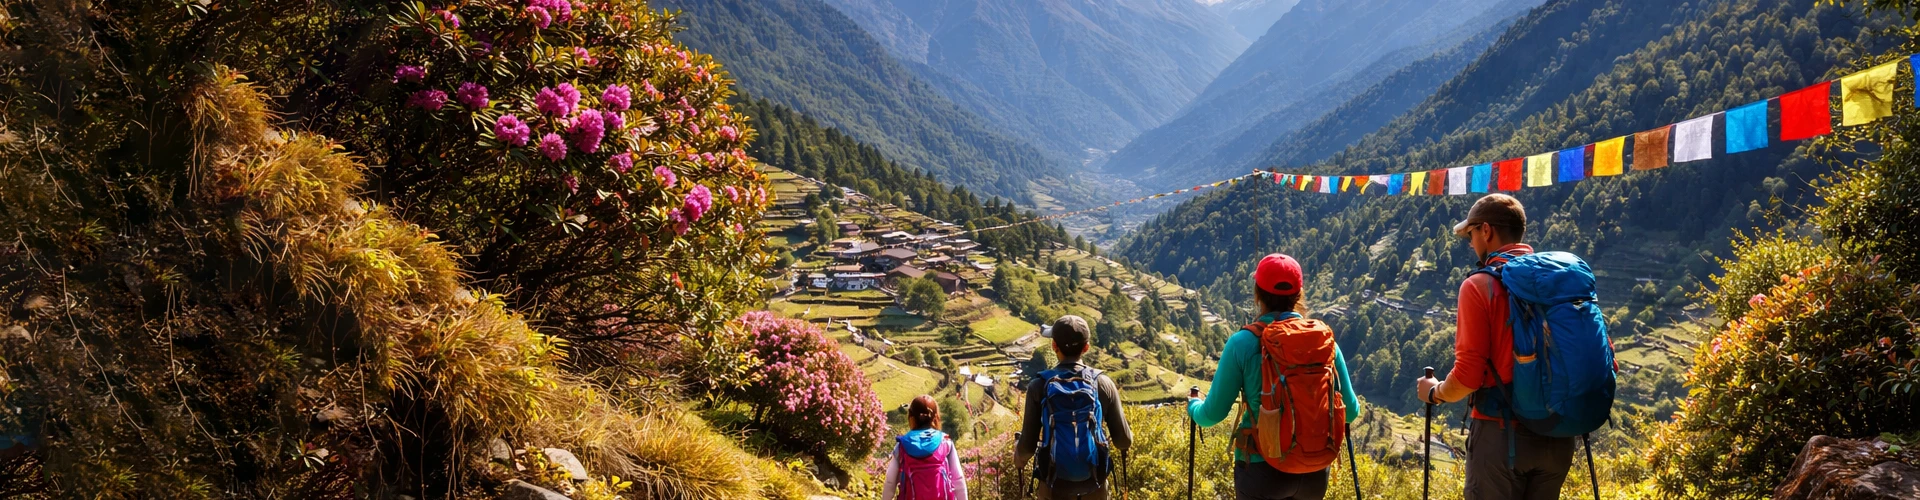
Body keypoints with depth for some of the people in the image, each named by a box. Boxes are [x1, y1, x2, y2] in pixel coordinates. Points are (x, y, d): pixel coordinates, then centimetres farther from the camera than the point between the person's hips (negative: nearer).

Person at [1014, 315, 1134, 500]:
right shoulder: (1103, 383, -6)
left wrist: (1018, 457, 14)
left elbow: (1028, 445, -10)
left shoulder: (1039, 386, -11)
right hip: (1094, 485, 1)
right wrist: (1129, 437, 21)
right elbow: (1123, 441, -3)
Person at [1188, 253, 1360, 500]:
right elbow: (1349, 411, 3)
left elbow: (1213, 414, -6)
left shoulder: (1243, 343, -12)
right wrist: (1354, 404, 27)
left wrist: (1193, 406, 17)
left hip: (1263, 470, -3)